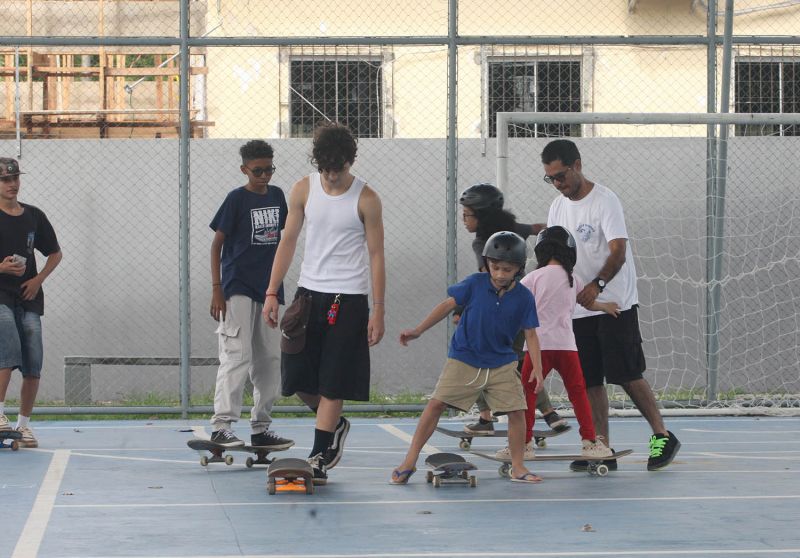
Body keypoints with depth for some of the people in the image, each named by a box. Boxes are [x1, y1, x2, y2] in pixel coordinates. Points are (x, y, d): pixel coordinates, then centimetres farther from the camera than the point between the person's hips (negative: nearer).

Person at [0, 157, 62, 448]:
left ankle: (24, 424, 11)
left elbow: (55, 253, 21)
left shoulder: (34, 216, 11)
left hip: (29, 297, 4)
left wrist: (39, 279, 5)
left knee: (33, 366, 0)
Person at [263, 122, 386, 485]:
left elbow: (376, 255, -3)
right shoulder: (303, 190, 3)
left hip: (348, 298, -4)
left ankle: (318, 458, 1)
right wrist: (272, 294, 3)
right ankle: (334, 426, 30)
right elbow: (288, 241, 9)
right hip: (309, 291, 4)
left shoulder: (366, 199, -6)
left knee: (333, 383, -4)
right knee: (296, 376, 4)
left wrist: (378, 310, -7)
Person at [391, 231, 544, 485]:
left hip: (502, 364, 1)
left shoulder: (524, 298, -5)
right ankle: (410, 461, -3)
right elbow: (448, 304, -5)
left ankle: (518, 467, 11)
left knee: (517, 411, -6)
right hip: (463, 360, -1)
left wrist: (537, 369, -9)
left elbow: (530, 334, -1)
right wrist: (418, 330, -10)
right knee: (436, 403, -9)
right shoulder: (475, 283, -7)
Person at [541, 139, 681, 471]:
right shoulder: (557, 207, 12)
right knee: (590, 381, 4)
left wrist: (597, 285, -33)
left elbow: (618, 251, -20)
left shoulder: (605, 201, -11)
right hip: (579, 308, 7)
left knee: (627, 375, -8)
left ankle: (663, 436, 5)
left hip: (615, 305, -7)